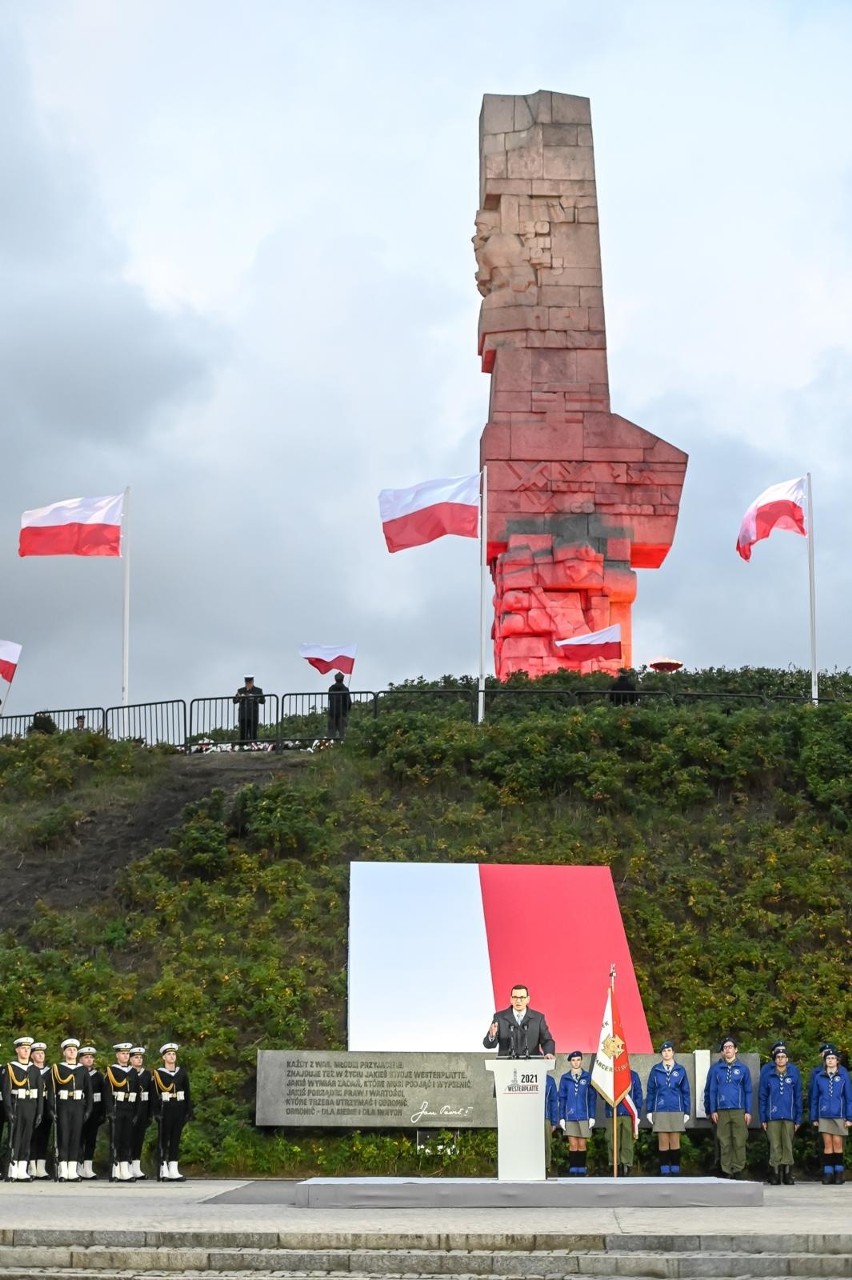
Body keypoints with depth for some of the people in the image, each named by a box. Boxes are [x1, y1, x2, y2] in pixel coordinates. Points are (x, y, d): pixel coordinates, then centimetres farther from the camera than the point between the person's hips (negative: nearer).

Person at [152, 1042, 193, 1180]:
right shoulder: (158, 1073, -2)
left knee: (176, 1139, 5)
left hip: (179, 1109, 4)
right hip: (165, 1108, -4)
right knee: (164, 1139, 0)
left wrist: (189, 1111, 4)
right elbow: (155, 1094, -6)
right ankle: (164, 1170, 2)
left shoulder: (182, 1072, 9)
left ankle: (173, 1170, 8)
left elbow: (187, 1093, 10)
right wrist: (156, 1112, -13)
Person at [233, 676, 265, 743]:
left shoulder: (258, 690, 9)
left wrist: (254, 698, -18)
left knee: (253, 734, -7)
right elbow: (234, 700, 6)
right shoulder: (240, 690, 15)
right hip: (243, 716, 2)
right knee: (243, 734, -3)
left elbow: (263, 701, -3)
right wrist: (240, 697, -15)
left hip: (253, 716, -2)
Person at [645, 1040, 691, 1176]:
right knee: (663, 1142, 1)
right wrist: (649, 1111, 1)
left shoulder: (680, 1070, 5)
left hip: (676, 1111, 0)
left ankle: (675, 1170, 8)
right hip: (660, 1112, 0)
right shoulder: (655, 1070, 5)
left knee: (675, 1142, 1)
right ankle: (665, 1171, 6)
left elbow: (685, 1092, 7)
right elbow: (650, 1091, 7)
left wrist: (686, 1112, 2)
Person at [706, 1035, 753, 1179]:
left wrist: (748, 1112, 3)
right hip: (722, 1111, 1)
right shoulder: (715, 1068, 9)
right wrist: (713, 1111, 2)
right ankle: (726, 1171, 4)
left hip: (739, 1111, -1)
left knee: (739, 1142, -5)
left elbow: (748, 1091, 9)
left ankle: (737, 1169, -1)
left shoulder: (743, 1069, 8)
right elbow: (712, 1090, 10)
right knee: (724, 1143, 1)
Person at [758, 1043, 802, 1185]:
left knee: (788, 1146, 5)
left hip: (789, 1117, 1)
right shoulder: (767, 1073, 2)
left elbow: (798, 1097, 7)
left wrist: (798, 1119, 3)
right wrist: (762, 1119, 0)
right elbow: (762, 1096, 5)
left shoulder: (793, 1073, 3)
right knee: (775, 1146, 2)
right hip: (772, 1117, -1)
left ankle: (788, 1173, 12)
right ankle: (775, 1173, 8)